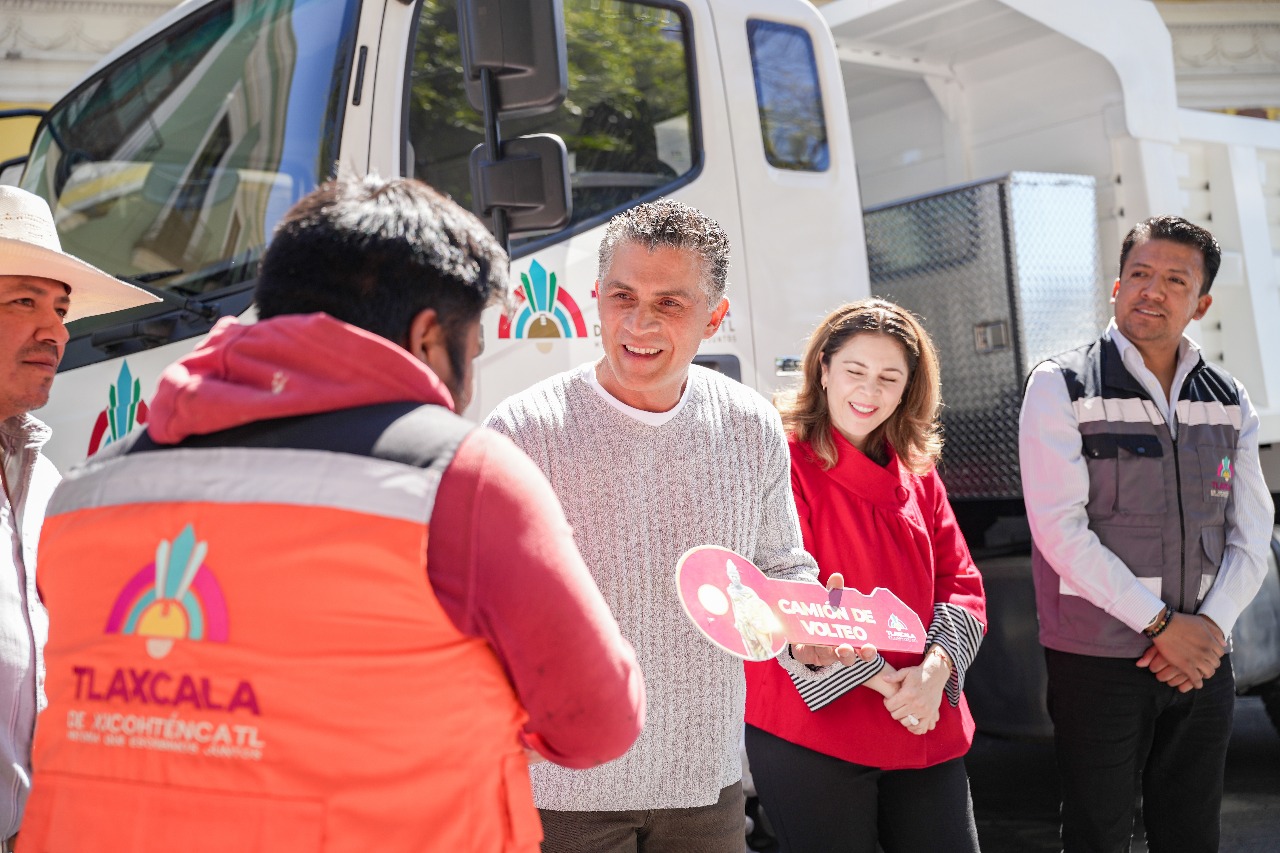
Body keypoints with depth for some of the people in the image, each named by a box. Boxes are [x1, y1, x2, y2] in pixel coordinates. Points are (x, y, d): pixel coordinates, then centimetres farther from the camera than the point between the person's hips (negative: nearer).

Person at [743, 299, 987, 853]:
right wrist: (882, 681, -17)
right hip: (810, 735, -6)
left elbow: (961, 584, 8)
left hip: (926, 730, 6)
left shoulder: (917, 473, 12)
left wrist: (935, 669, -11)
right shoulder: (784, 463, -8)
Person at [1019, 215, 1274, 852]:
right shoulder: (1061, 387, -5)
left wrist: (1213, 625, -10)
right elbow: (1060, 530, -13)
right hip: (1098, 659, -4)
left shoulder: (1229, 402, 9)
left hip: (1201, 657, 4)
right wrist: (1162, 623, -14)